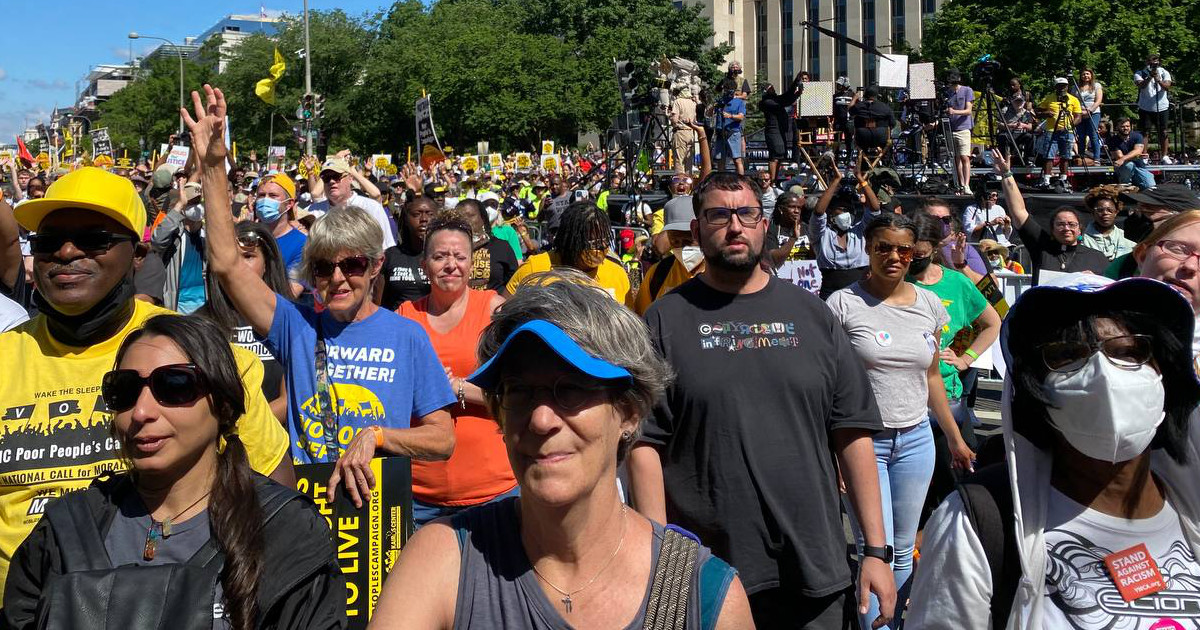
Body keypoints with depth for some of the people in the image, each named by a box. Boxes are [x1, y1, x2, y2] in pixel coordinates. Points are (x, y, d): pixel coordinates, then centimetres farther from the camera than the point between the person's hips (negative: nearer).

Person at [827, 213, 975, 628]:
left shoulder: (930, 305, 7)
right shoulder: (843, 304, -8)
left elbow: (931, 378, 15)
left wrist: (956, 439, 16)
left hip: (916, 439, 5)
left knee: (904, 550, 12)